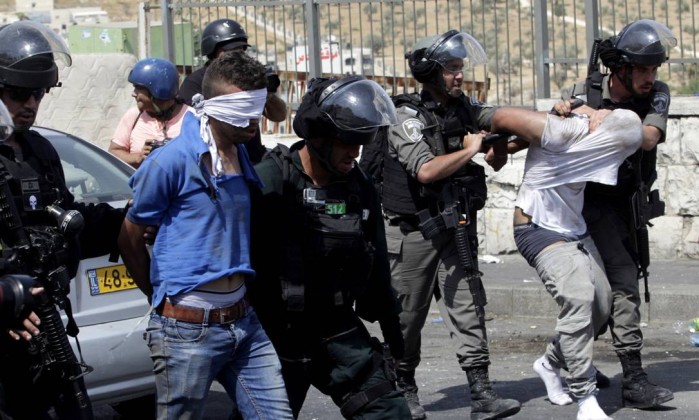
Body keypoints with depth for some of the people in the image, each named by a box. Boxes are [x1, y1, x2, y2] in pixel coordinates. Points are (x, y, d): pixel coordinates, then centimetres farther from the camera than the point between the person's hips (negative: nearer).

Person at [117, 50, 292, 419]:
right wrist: (159, 295, 9)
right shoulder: (174, 160, -11)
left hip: (243, 322, 7)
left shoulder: (245, 157, 10)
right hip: (188, 329, -6)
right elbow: (130, 238, -2)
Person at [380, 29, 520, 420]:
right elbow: (426, 171, -26)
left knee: (468, 306, -6)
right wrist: (469, 149, -18)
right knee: (409, 314, 8)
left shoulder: (466, 108, 4)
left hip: (457, 228, 4)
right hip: (414, 230, -4)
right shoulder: (408, 118, -14)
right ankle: (404, 388, 26)